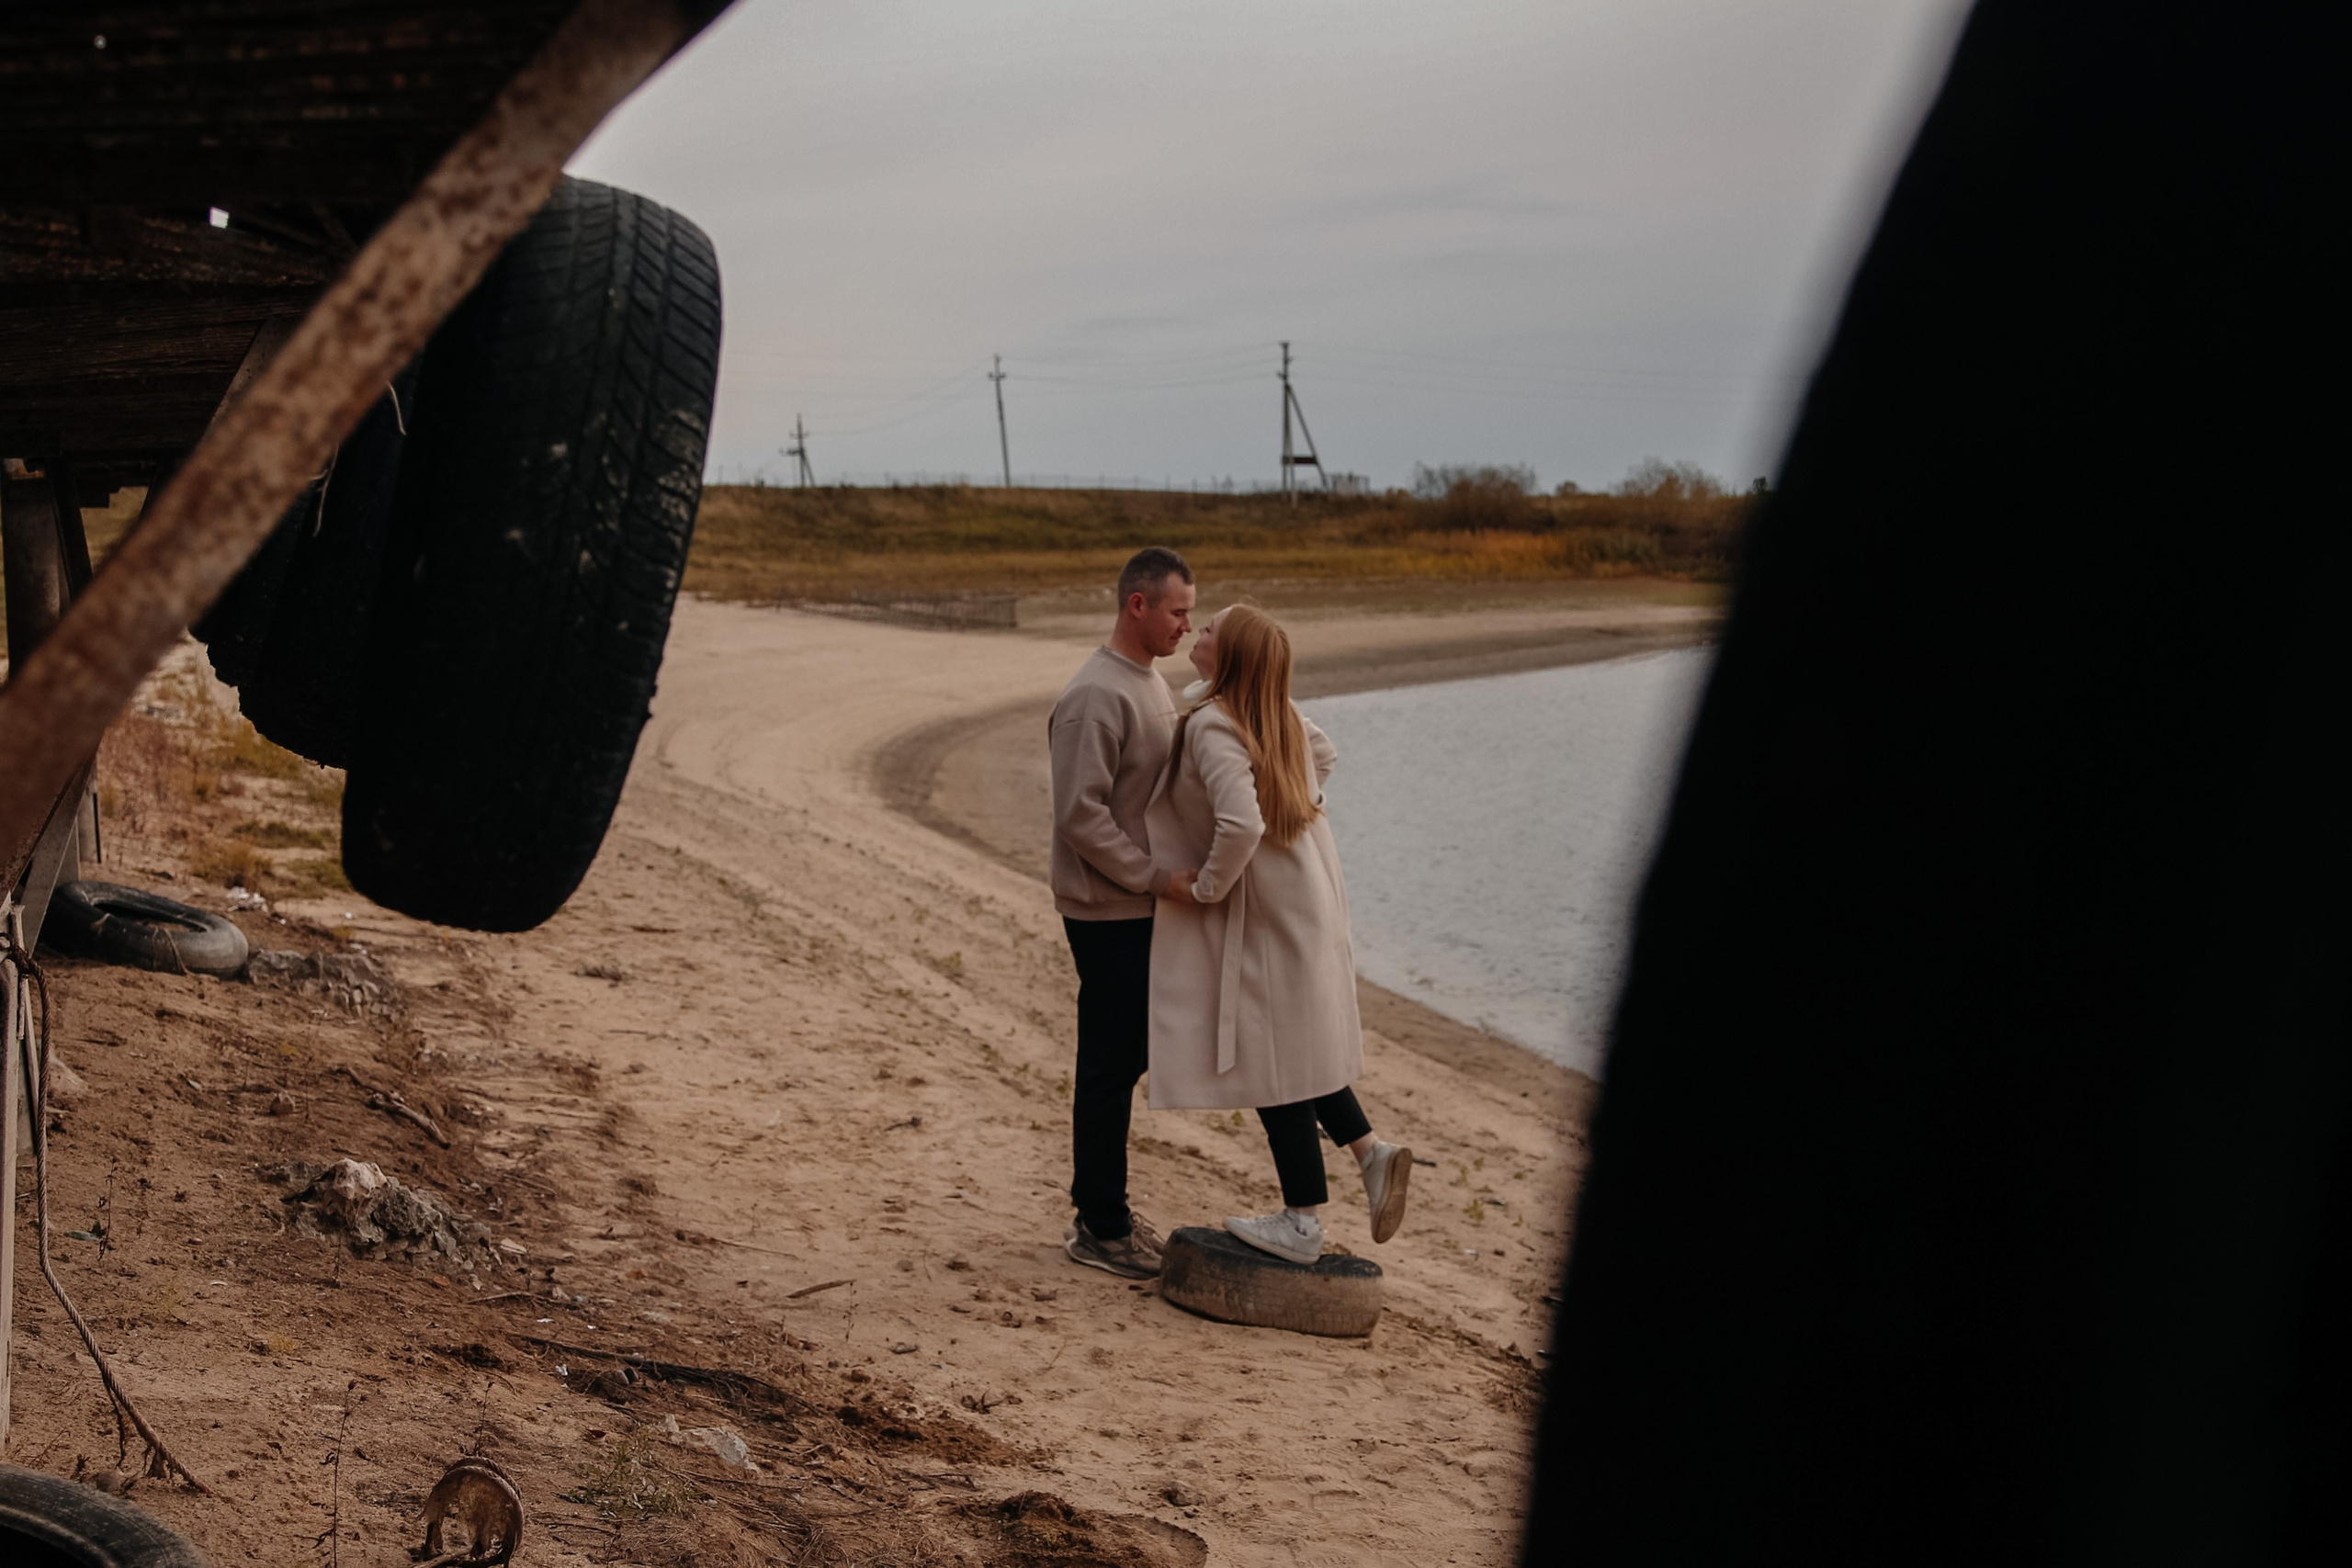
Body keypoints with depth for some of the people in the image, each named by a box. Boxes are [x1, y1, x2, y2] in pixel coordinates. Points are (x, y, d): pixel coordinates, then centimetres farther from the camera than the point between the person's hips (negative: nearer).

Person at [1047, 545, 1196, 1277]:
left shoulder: (1152, 683, 13)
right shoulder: (1095, 696, -18)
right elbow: (1081, 815, -22)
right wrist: (1158, 879, -19)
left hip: (1145, 911, 9)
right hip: (1110, 914, -9)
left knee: (1129, 1056, 14)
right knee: (1110, 1066, -2)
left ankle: (1102, 1213, 25)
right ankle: (1100, 1228, 7)